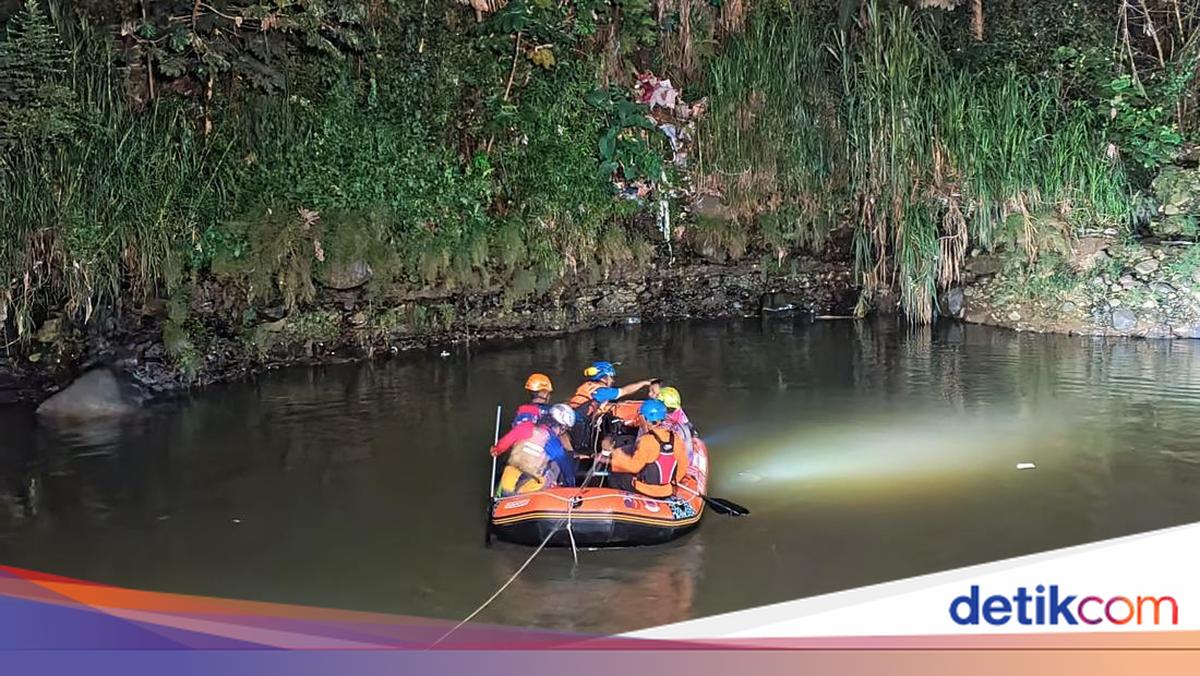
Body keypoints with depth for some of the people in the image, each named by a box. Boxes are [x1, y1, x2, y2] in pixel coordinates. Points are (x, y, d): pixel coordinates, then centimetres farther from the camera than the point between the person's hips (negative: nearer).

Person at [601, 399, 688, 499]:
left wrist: (615, 455, -7)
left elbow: (634, 466, -19)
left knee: (613, 474, 10)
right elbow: (683, 468, 4)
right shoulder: (675, 439, -2)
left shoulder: (647, 440, -20)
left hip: (646, 490, -6)